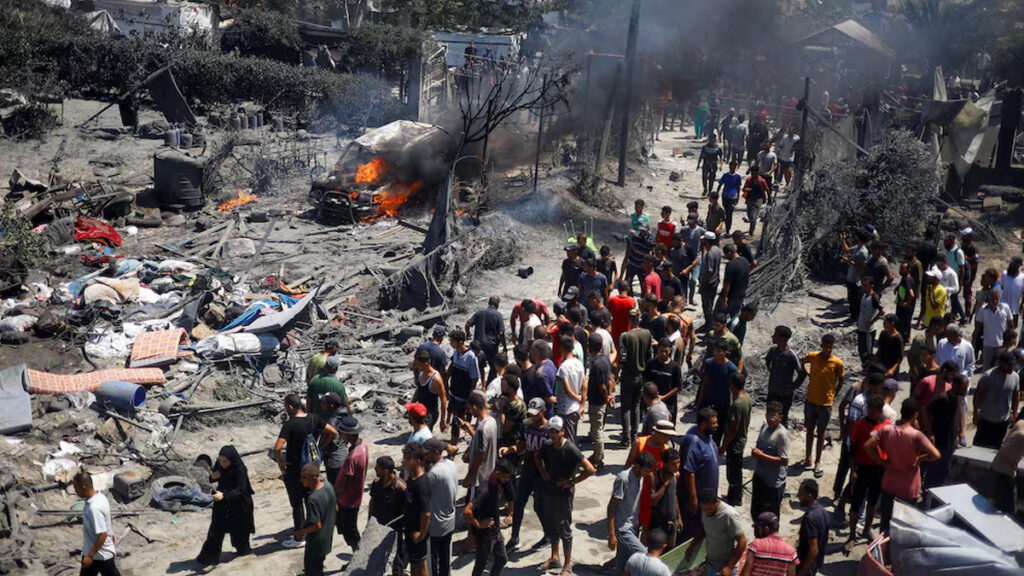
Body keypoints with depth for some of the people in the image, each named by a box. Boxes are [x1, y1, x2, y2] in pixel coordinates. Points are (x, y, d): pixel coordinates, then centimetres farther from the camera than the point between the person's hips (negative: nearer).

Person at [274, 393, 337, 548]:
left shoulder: (289, 424, -21)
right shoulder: (313, 419, -3)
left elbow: (277, 447, -30)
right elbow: (333, 432, 2)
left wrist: (280, 462, -13)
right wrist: (320, 448, 7)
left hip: (293, 468, -6)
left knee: (296, 503, 6)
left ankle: (298, 538, 17)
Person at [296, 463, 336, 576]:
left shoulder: (313, 499, -34)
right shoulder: (328, 486, -11)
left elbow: (317, 525, -28)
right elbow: (336, 509, 3)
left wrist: (301, 532, -13)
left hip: (316, 541, -7)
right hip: (328, 536, 7)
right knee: (318, 564, 30)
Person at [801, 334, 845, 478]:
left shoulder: (837, 363, -12)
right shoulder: (813, 356, -7)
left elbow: (840, 380, 2)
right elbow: (802, 362, 15)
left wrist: (833, 396, 2)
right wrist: (808, 374, 3)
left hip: (825, 403, -2)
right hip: (810, 400, 2)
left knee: (820, 432, 6)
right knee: (810, 430, 14)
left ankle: (818, 462, 15)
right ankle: (808, 457, 27)